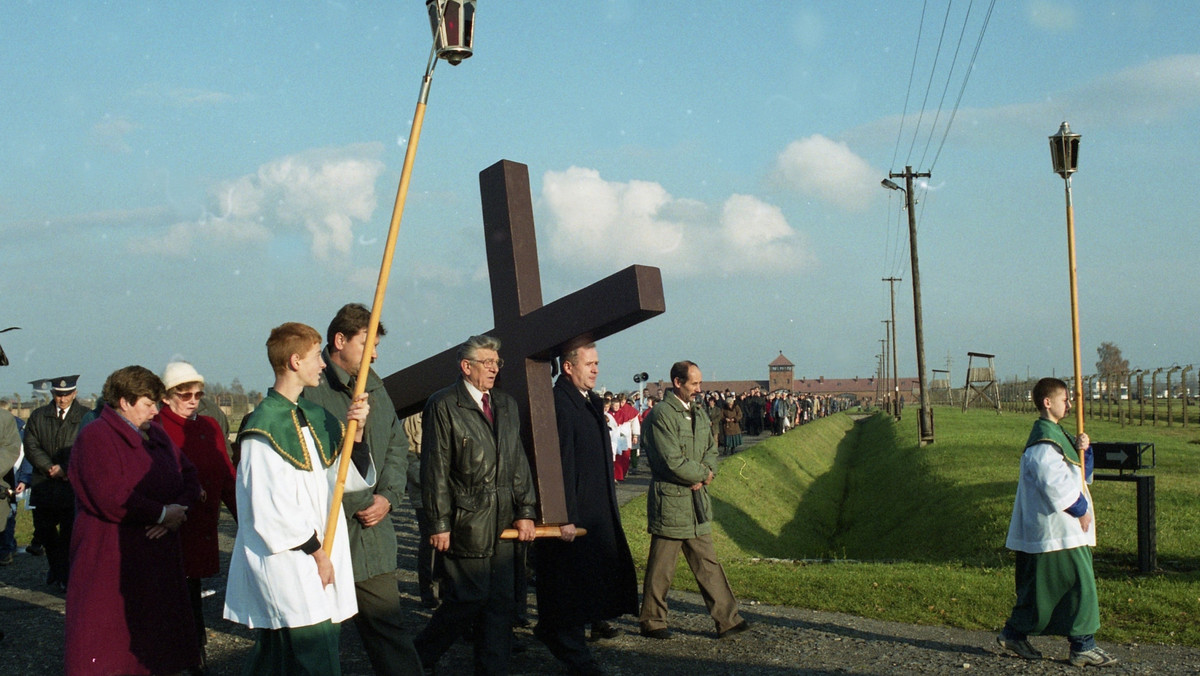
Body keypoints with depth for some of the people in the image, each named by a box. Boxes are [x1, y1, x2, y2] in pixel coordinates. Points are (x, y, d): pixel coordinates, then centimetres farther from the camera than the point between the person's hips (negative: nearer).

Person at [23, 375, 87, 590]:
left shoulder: (86, 417, 0)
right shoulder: (38, 416, 11)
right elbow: (31, 447, 3)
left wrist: (65, 468, -15)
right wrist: (50, 468, -10)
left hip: (72, 486, -3)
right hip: (44, 485, 3)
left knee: (68, 534, -1)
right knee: (44, 532, 10)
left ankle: (65, 576, 12)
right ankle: (55, 567, 33)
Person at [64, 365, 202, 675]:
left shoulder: (156, 434, 15)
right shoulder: (96, 437, -11)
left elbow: (188, 475, 13)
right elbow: (112, 499, -21)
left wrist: (178, 511, -7)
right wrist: (163, 513, -13)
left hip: (158, 553, 7)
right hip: (111, 558, -7)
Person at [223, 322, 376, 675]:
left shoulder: (314, 417, 13)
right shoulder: (265, 427, -12)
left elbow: (352, 478, 13)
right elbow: (271, 510, -14)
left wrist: (355, 432, -3)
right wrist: (317, 553, -8)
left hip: (320, 561, 8)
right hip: (286, 569, -8)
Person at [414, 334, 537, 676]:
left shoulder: (506, 404, 14)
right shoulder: (443, 405, -6)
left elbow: (518, 461, 15)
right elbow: (435, 470, -8)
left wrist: (525, 510, 8)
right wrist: (439, 523, -10)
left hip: (503, 519, 6)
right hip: (467, 520, -6)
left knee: (500, 600, 7)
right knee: (471, 598, -4)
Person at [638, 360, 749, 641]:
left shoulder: (698, 412, 12)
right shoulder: (660, 415, -15)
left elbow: (711, 449, 16)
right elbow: (673, 461, -20)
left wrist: (704, 474, -4)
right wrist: (703, 474, -6)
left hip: (697, 501, 8)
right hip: (670, 500, -8)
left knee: (707, 564, 10)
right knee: (661, 568, 4)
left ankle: (726, 620, 13)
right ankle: (651, 622, 17)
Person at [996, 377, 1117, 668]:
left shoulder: (1057, 434, 16)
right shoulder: (1043, 441, -16)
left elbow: (1081, 475, 19)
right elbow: (1055, 484, -22)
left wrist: (1082, 450, 1)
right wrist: (1081, 509, -12)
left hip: (1068, 527, 10)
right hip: (1058, 528, -10)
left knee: (1041, 586, 13)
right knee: (1079, 583, -7)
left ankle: (1014, 633, 20)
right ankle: (1083, 646, 0)